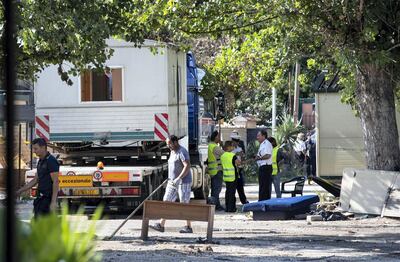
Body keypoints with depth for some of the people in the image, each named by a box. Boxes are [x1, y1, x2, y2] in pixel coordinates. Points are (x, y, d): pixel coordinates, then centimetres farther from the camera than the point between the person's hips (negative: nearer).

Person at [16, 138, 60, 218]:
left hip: (48, 198, -9)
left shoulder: (51, 161, -14)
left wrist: (53, 202, -23)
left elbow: (55, 182, -18)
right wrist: (20, 190, 19)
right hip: (41, 197, 9)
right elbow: (35, 180, 22)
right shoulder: (40, 162, 15)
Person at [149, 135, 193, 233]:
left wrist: (178, 178, -30)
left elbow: (187, 166, -25)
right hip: (172, 182, 9)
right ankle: (161, 225, 1)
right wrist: (170, 179, 22)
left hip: (183, 182, -9)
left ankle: (189, 227, 5)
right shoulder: (173, 152, 14)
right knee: (166, 201, 2)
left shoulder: (182, 152, -15)